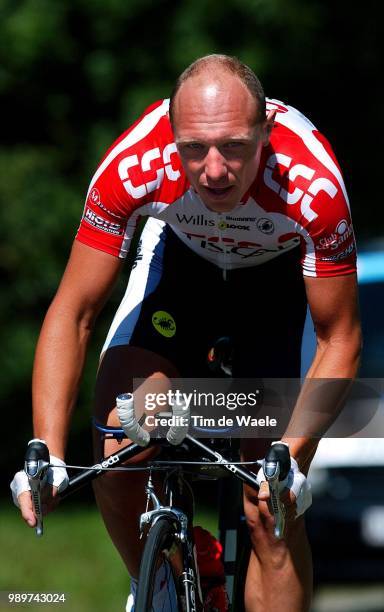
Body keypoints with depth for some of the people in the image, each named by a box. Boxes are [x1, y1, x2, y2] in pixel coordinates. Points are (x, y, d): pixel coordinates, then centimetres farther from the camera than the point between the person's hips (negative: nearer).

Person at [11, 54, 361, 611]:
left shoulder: (313, 188, -39)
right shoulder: (132, 168, -35)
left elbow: (340, 340, -26)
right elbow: (73, 313, -26)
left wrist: (290, 456, -38)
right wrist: (48, 453, -35)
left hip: (285, 271, -1)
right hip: (182, 254, 2)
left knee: (272, 512, -11)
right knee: (118, 459, -16)